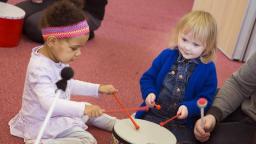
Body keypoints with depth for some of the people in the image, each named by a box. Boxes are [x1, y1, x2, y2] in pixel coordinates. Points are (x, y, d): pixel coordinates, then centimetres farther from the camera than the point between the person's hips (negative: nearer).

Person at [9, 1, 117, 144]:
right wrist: (83, 108, -54)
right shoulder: (40, 69, -33)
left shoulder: (57, 57, -4)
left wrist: (98, 89, 8)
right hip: (43, 124, -10)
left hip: (59, 112, 10)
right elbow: (49, 103, -45)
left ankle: (116, 125, 37)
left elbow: (68, 84, 12)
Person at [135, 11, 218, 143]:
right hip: (154, 115, 1)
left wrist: (189, 108, -24)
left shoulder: (208, 69, -7)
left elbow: (206, 99, -6)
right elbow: (148, 77, 7)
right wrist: (149, 93, -13)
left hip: (183, 124, -1)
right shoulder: (167, 55, -1)